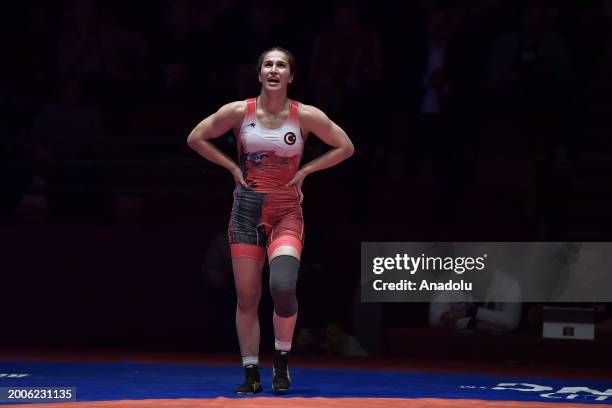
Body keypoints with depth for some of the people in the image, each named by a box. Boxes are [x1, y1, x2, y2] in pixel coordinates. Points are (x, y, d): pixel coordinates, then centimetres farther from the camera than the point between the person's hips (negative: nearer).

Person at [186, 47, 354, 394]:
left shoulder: (305, 116, -4)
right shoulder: (239, 111, -2)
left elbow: (345, 147, 6)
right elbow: (196, 138, 9)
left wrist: (304, 171, 0)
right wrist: (233, 167, 1)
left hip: (286, 211, -2)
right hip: (247, 208, 2)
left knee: (283, 287, -23)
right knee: (247, 297, 2)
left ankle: (282, 364, -2)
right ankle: (252, 374, 13)